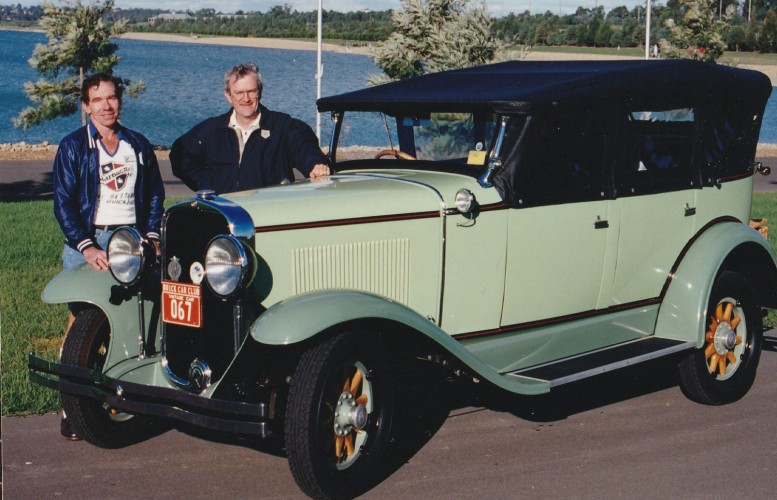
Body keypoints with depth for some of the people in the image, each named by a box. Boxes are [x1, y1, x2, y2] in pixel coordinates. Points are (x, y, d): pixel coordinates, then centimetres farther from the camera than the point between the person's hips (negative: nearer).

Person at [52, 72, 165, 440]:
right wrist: (86, 246, -14)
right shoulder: (73, 147, 3)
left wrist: (152, 236, 5)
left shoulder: (138, 145, 14)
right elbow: (63, 203, -3)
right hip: (87, 241, -3)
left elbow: (155, 194, 19)